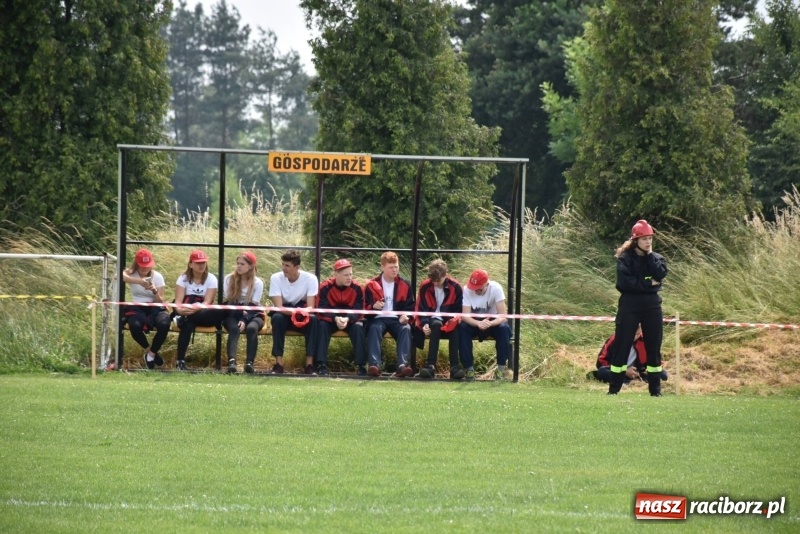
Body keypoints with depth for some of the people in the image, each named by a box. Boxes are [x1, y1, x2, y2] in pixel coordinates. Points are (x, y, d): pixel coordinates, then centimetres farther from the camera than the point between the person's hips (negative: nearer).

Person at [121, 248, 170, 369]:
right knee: (135, 325, -38)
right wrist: (139, 281, -40)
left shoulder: (157, 276, 5)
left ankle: (151, 353, -7)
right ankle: (148, 350, -5)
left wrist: (155, 291, -21)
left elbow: (160, 301, 1)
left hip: (154, 308, 1)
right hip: (136, 308, -1)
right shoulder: (131, 273, 1)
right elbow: (120, 276, -27)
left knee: (164, 324, -34)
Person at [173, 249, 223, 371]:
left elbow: (207, 303, -14)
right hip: (186, 312, -1)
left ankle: (184, 319, -41)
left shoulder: (211, 279, -2)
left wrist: (196, 309, -36)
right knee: (188, 324, -37)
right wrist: (180, 309, -37)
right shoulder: (184, 278, -1)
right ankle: (181, 361, -41)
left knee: (218, 314, -35)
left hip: (204, 314, 1)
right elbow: (178, 301, -12)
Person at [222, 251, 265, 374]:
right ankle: (231, 361, -51)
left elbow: (253, 306, -10)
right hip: (233, 314, 0)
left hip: (253, 315, 0)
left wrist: (244, 320, -26)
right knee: (234, 328, -34)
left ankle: (250, 363, -42)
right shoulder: (229, 279, 2)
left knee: (251, 328, -35)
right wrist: (240, 312, -17)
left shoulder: (258, 282, -3)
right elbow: (228, 302, -1)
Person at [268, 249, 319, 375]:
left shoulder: (310, 279, -14)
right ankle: (279, 364, -34)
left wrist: (303, 312, -45)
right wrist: (294, 312, -43)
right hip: (284, 314, 0)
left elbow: (310, 307, -20)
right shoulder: (276, 278, -14)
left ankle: (310, 364, -32)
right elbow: (279, 307, -23)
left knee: (313, 319, -33)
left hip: (303, 317, 0)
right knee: (277, 318, -35)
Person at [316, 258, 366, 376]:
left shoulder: (357, 288, -10)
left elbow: (358, 310, -13)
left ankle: (361, 365, -29)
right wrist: (336, 318, -35)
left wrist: (347, 319, -33)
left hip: (350, 320, 0)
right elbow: (323, 309, -16)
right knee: (322, 325, -30)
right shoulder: (325, 287, -12)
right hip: (331, 320, 0)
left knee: (358, 327, -30)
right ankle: (322, 365, -31)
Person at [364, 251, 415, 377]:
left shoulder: (405, 285, 13)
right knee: (374, 328, -35)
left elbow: (410, 307, 14)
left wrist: (406, 316, -9)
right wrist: (373, 306, -16)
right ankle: (374, 364, -49)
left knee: (406, 329, -32)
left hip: (397, 319, 1)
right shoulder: (372, 285, 9)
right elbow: (366, 308, 8)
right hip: (379, 319, -1)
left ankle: (402, 365, -45)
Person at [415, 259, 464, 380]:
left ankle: (454, 367, -41)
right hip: (432, 321, 0)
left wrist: (454, 320, -19)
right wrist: (424, 324, -18)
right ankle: (431, 365, -48)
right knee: (436, 325, -36)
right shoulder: (425, 287, -2)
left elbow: (458, 310, 2)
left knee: (455, 328, -35)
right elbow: (421, 309, 0)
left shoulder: (455, 287, -3)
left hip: (449, 322, 0)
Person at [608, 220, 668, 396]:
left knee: (654, 348, 5)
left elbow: (660, 274, -10)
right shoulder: (625, 258, -3)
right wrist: (648, 284, -12)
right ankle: (614, 389, 3)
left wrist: (649, 255, -6)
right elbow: (624, 282, -16)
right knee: (622, 348, -2)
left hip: (652, 305, 4)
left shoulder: (656, 258, 10)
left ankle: (655, 389, 12)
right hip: (629, 305, -3)